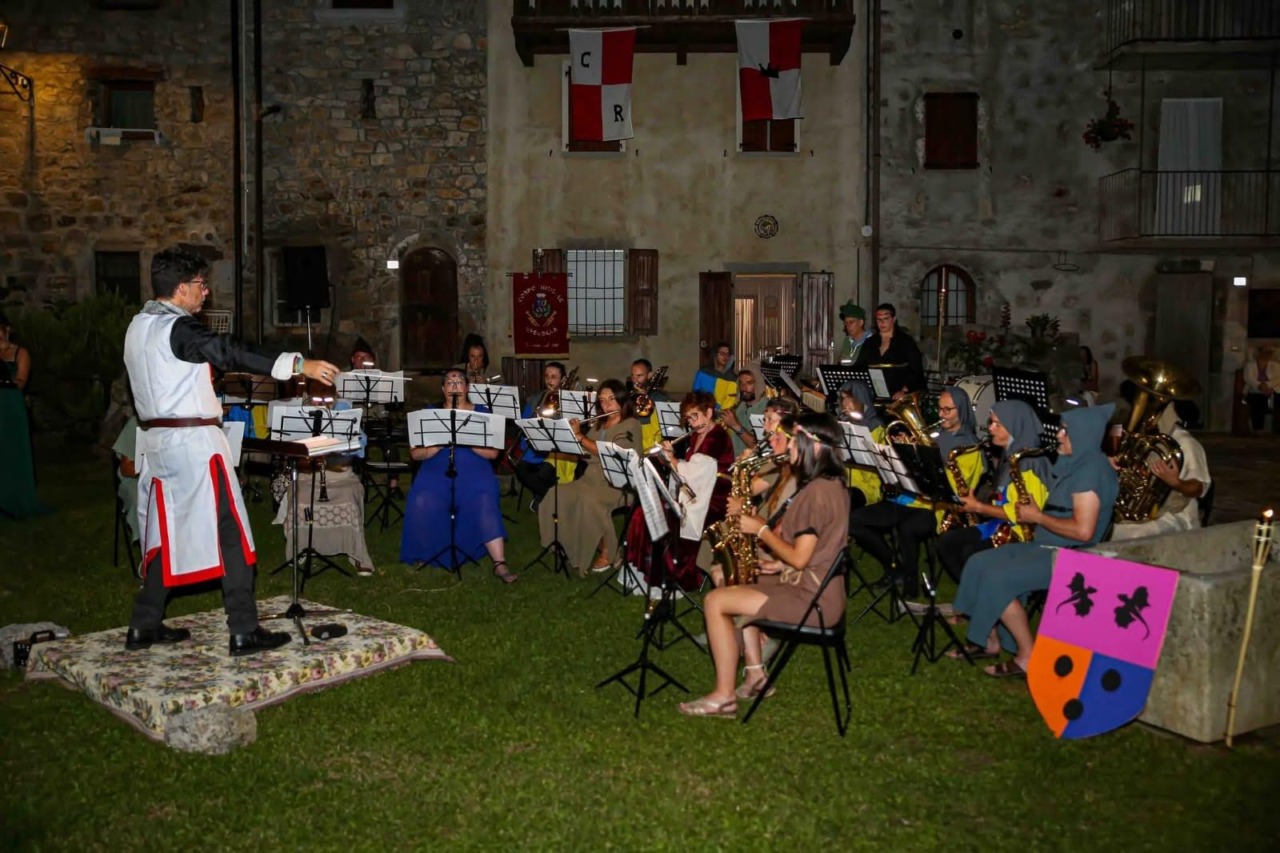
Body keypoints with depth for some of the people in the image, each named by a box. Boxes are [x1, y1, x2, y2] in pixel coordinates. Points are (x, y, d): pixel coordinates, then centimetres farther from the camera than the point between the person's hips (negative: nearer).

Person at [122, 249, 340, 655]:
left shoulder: (138, 326, 13)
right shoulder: (178, 328, -16)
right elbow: (231, 352, -28)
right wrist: (299, 365, -33)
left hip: (158, 440, 9)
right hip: (195, 442, -9)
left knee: (166, 533, 16)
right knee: (228, 533, -4)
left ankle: (144, 626, 22)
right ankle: (244, 632, -1)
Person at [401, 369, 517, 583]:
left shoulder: (482, 413, 10)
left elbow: (493, 452, 0)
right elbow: (415, 454, 3)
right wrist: (440, 442, -15)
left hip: (474, 471, -1)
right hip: (437, 471, 1)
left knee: (485, 502, -31)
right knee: (421, 503, -29)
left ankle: (500, 564, -31)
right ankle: (424, 556, -6)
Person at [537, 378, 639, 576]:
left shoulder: (631, 425, -4)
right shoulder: (599, 424, 19)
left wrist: (579, 436, -13)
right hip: (591, 478, 7)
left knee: (589, 501, -36)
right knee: (554, 496, -16)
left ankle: (606, 554, -19)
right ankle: (568, 545, -1)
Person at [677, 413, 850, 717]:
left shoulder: (818, 491, -21)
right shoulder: (830, 484, 10)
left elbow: (799, 558, -22)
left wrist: (761, 530, -10)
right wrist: (782, 562, 7)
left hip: (810, 599, -11)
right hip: (810, 587, 11)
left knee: (715, 601, -10)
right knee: (735, 588, 25)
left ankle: (724, 696, -5)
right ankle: (755, 674, 20)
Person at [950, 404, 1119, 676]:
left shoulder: (1091, 469, -19)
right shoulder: (1072, 463, 14)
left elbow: (1084, 530, -27)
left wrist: (1037, 517, -16)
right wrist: (1033, 509, 3)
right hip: (1046, 545, 11)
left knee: (997, 579, -22)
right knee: (979, 564, 2)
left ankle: (1027, 656, -10)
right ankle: (991, 640, 10)